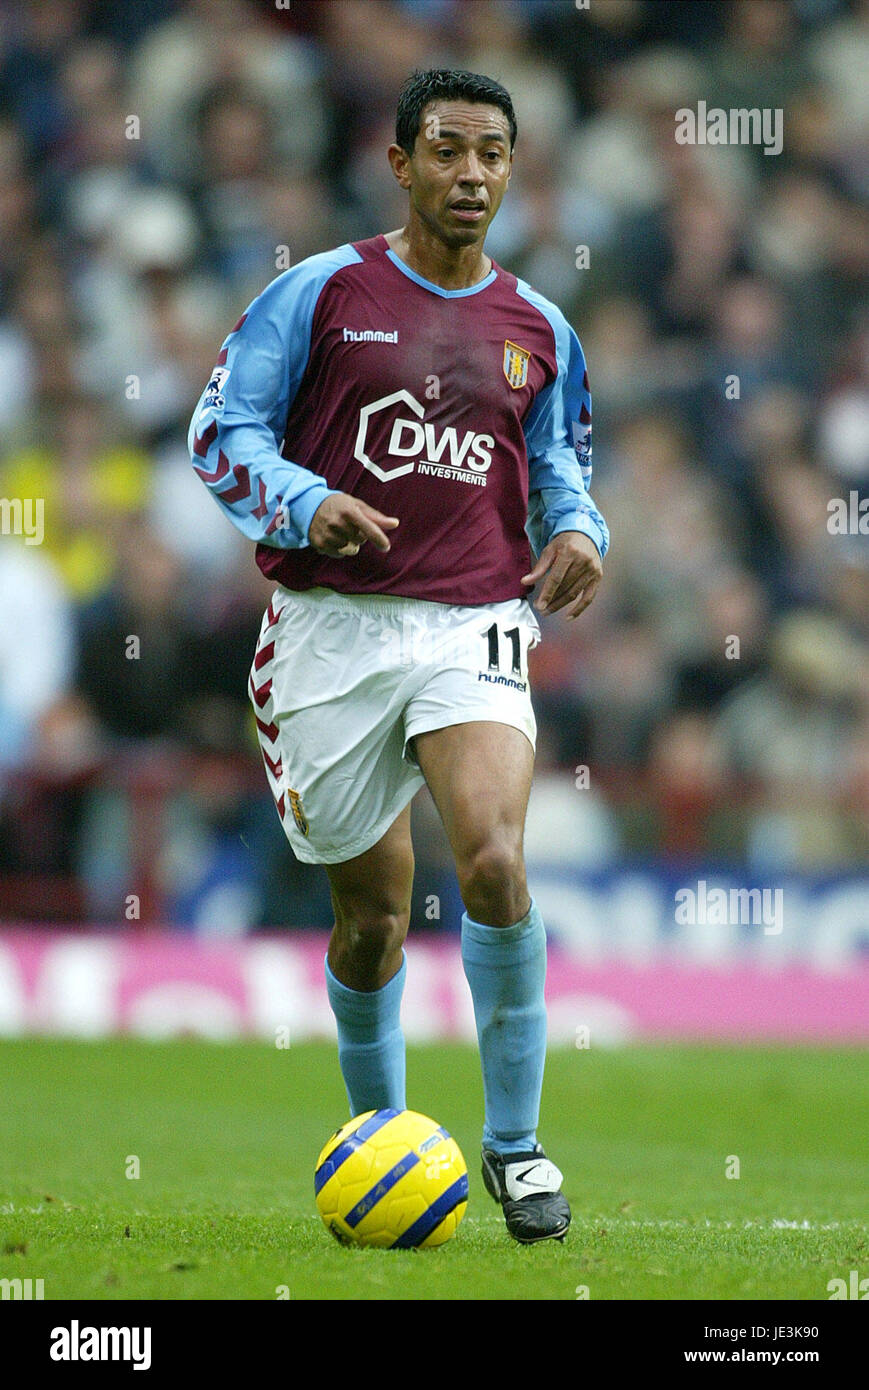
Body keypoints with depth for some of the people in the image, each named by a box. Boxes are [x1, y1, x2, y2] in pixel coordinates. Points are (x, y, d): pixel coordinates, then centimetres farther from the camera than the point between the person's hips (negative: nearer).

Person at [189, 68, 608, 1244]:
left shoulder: (538, 331, 11)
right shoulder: (323, 294, 2)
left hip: (474, 627, 1)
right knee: (372, 914, 6)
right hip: (334, 627, -1)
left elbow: (562, 463, 25)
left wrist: (577, 531, 3)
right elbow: (220, 434, 1)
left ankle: (515, 1144, -11)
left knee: (494, 864, -22)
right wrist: (308, 505, -18)